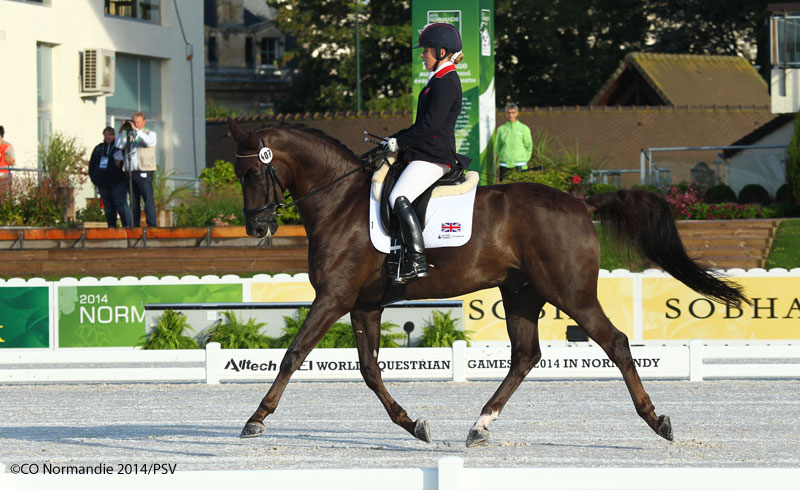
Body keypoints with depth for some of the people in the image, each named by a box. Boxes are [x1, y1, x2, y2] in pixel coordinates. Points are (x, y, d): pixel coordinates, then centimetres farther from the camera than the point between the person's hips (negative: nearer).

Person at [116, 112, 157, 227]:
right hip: (131, 173, 5)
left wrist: (136, 130, -16)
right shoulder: (130, 136, 20)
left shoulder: (150, 134, 6)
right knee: (133, 201, 6)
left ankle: (152, 225, -14)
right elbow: (118, 145, 12)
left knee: (148, 200, -12)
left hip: (144, 173, -5)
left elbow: (148, 141, -17)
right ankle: (135, 226, 9)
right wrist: (121, 131, 3)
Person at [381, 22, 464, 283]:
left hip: (433, 157, -11)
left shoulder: (445, 83, -14)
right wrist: (397, 139, 14)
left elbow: (430, 125, -21)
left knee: (399, 198, -26)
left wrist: (400, 141, -12)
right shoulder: (441, 81, 19)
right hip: (426, 154, 11)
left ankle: (417, 261, -27)